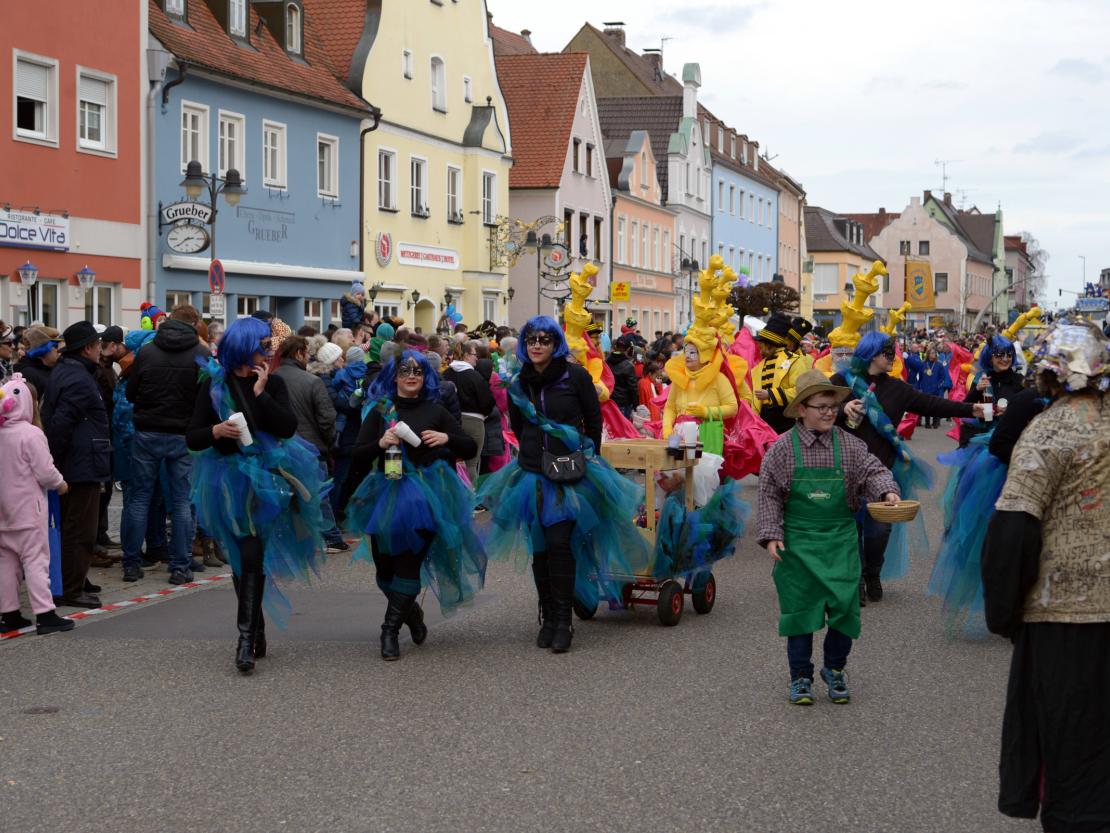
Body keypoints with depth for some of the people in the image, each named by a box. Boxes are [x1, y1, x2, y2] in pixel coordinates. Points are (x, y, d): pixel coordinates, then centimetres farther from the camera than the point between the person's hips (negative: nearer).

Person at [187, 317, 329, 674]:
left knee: (253, 556, -12)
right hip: (229, 480, 1)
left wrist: (261, 393, -15)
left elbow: (289, 427, -11)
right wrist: (216, 431, -21)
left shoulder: (273, 384, 3)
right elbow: (192, 438, -1)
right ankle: (256, 631, 23)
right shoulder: (214, 384, 0)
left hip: (266, 476, -1)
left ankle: (246, 637, -14)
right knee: (242, 558, 8)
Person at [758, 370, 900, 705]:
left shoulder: (849, 445, 1)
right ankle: (801, 677, 16)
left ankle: (834, 669, 20)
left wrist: (887, 490, -25)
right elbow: (769, 495, 0)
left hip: (840, 540, 2)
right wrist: (772, 535, -6)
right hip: (798, 542, -1)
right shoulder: (783, 448, -3)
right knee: (800, 607, 4)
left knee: (845, 604, -1)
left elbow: (873, 470, -3)